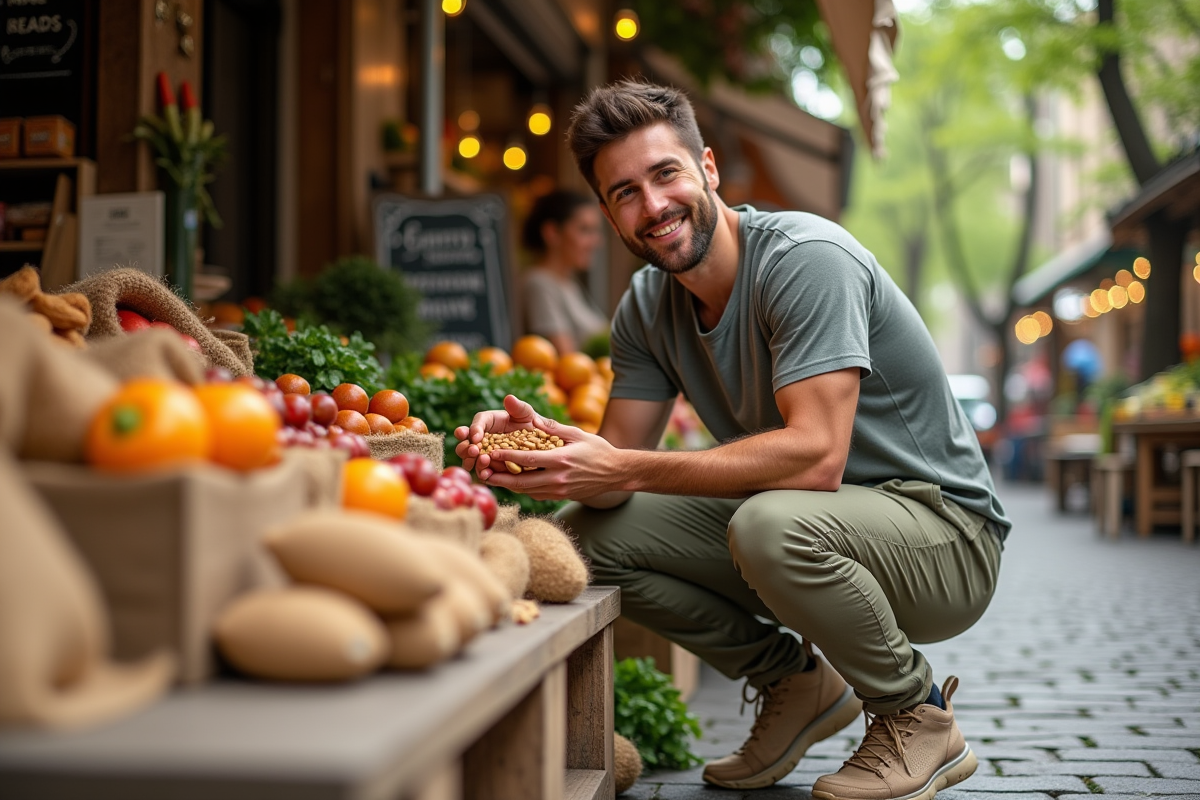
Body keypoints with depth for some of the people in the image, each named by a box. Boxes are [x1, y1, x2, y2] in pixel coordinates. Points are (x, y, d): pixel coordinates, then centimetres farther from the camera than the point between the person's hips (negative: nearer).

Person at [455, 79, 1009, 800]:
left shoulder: (808, 260, -22)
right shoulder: (647, 308, 1)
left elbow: (815, 456, -32)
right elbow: (619, 461, -2)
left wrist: (624, 470, -33)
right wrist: (531, 444, -24)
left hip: (944, 531, -7)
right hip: (800, 523, 7)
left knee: (772, 521, -38)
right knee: (588, 531, -6)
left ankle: (919, 715, -8)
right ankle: (794, 681, 10)